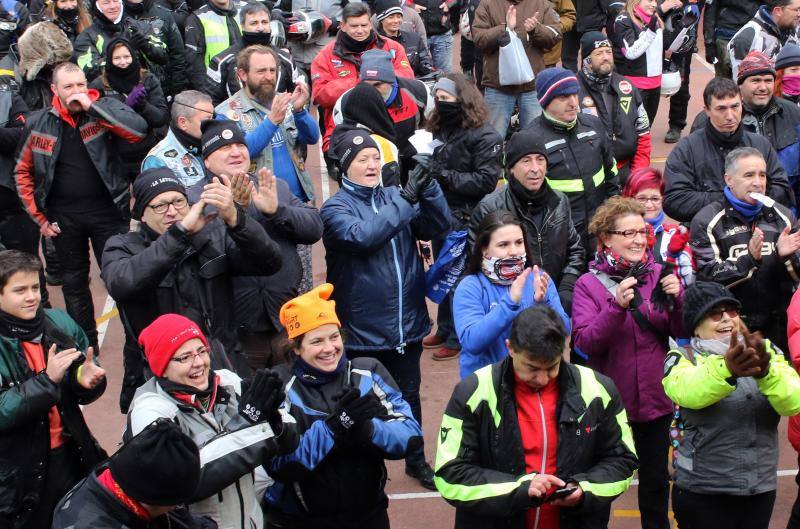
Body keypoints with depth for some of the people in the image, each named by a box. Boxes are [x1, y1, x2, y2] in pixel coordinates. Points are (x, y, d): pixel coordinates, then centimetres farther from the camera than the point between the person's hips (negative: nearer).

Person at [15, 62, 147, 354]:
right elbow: (23, 172, 8)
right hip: (64, 218, 3)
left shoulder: (104, 108, -7)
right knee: (74, 283, 15)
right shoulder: (38, 124, -1)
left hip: (107, 211, -3)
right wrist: (39, 216, 3)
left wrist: (92, 106, -24)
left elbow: (138, 130, -25)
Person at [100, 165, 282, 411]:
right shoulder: (121, 248, 2)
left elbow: (269, 263, -6)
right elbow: (121, 284, -22)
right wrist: (182, 230, -26)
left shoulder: (214, 236, 8)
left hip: (224, 373, 2)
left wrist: (234, 218, -24)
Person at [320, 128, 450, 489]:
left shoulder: (394, 197, 5)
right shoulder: (335, 208, -8)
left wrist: (427, 187, -20)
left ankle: (416, 460, 37)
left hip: (407, 324, 4)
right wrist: (406, 198, -29)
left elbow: (439, 226, -4)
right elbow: (363, 235, -28)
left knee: (409, 395, 19)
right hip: (363, 331, -4)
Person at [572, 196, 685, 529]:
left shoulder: (658, 275, -1)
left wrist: (678, 300, -20)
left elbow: (682, 333, -1)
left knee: (656, 480, 16)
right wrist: (617, 307, -31)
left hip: (655, 398, 3)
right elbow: (584, 342, -19)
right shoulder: (589, 284, -9)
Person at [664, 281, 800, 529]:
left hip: (761, 489, 3)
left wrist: (766, 371, -32)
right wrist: (726, 368, -45)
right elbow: (688, 392, -26)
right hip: (703, 493, -3)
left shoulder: (766, 351, 4)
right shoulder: (682, 359, -4)